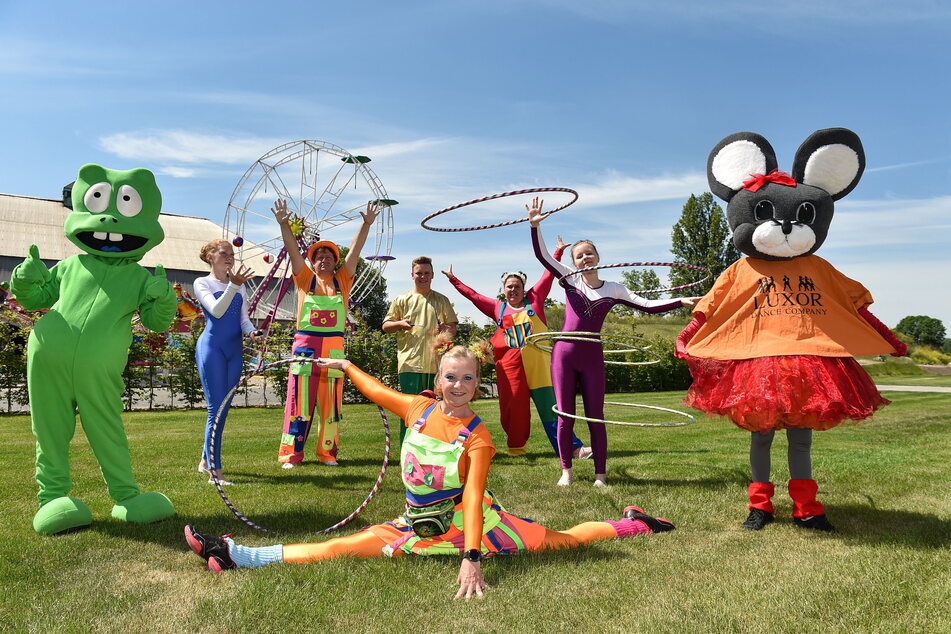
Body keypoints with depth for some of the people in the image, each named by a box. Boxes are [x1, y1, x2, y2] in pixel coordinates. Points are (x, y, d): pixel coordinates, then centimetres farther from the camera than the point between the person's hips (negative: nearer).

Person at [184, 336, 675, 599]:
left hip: (467, 522, -3)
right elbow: (377, 391, 13)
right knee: (339, 548, -4)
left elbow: (473, 498, -26)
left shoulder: (478, 438, -18)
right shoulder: (418, 409, -5)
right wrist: (345, 366, 24)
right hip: (419, 525, 3)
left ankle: (633, 524, 19)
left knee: (556, 539, -2)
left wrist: (472, 559, -33)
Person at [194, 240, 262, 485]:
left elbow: (243, 317, 13)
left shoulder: (240, 285, 17)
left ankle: (206, 460, 24)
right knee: (217, 408, -11)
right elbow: (216, 310, -15)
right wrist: (233, 285, -27)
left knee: (223, 408, 8)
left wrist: (252, 332, -8)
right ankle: (214, 472, -8)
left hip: (234, 350, 6)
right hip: (212, 347, -6)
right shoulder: (202, 283, 1)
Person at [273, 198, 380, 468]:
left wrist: (366, 225, -6)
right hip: (306, 345, -1)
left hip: (334, 346, 2)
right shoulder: (305, 279, 8)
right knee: (300, 398, -2)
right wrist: (284, 224, -14)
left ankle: (327, 452, 13)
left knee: (331, 400, 5)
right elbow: (293, 250, -2)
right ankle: (291, 453, 4)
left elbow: (355, 251, 3)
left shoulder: (342, 280, 11)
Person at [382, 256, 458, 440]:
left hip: (435, 363, 2)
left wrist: (445, 328, -8)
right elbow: (385, 326, 11)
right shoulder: (402, 299, 10)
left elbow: (453, 328, 16)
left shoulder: (442, 300, 15)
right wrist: (400, 324, -10)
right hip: (409, 363, -2)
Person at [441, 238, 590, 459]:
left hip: (537, 363, -1)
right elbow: (473, 295, 22)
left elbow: (548, 275, 16)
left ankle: (571, 448, 0)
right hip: (510, 364, 1)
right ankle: (516, 448, 14)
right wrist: (453, 279, 27)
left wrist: (558, 251, 17)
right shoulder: (498, 307, 15)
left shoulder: (534, 300, 12)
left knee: (549, 405, -1)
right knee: (513, 406, 0)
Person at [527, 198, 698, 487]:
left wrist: (681, 301, -9)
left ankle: (600, 474, 12)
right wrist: (534, 226, -18)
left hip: (592, 358, 0)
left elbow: (648, 305, 1)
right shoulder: (570, 279, 5)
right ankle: (566, 471, 15)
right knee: (565, 416, 3)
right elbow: (542, 256, -5)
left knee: (595, 417, 3)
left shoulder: (613, 289, 6)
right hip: (564, 354, 0)